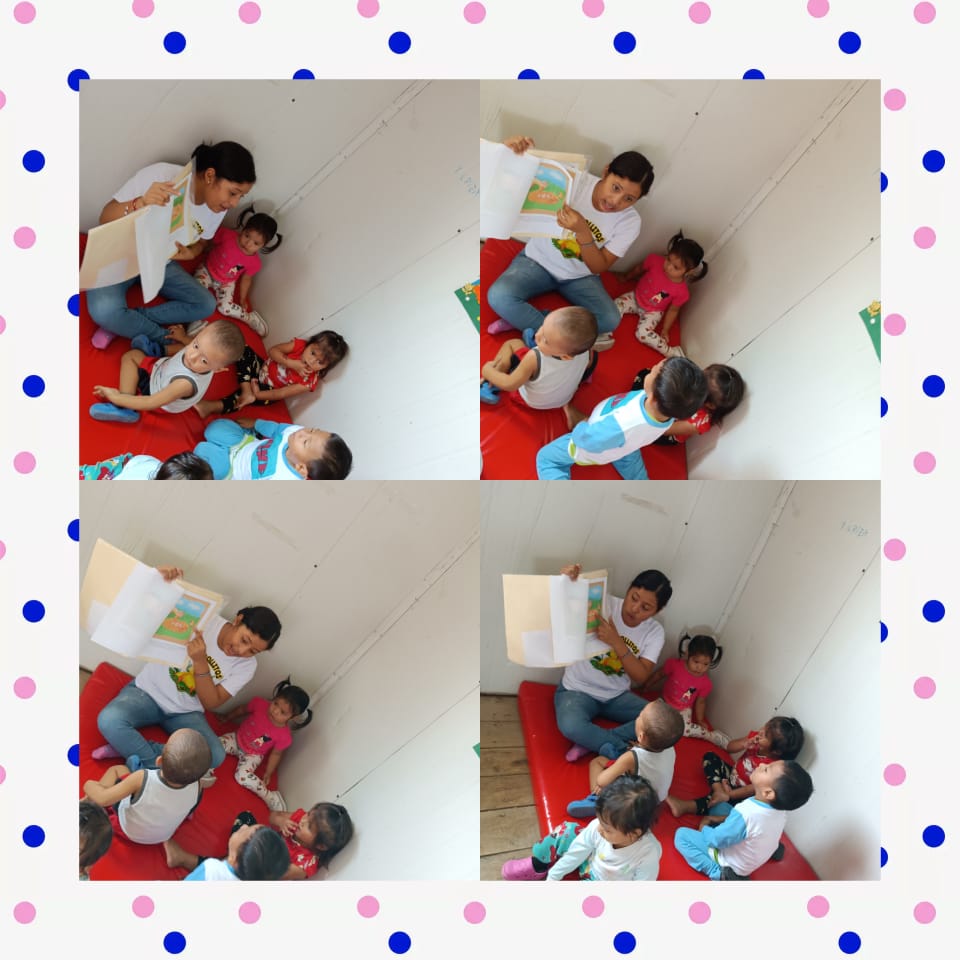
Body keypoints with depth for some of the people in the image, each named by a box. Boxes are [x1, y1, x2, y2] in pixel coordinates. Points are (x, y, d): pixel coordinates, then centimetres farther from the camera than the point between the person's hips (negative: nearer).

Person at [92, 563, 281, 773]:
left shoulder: (247, 666, -8)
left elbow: (211, 703, -15)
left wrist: (200, 662, -30)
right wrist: (160, 575, -36)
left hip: (185, 714, 2)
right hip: (146, 693, -2)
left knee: (216, 756, -26)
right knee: (109, 720, -34)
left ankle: (128, 747, -18)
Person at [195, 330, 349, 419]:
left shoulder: (309, 382, -24)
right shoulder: (299, 345, -18)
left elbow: (280, 394, -23)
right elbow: (272, 351, -17)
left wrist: (257, 394, -27)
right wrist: (291, 363, -31)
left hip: (267, 391, -4)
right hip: (263, 368, 4)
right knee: (244, 351, -18)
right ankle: (247, 392, -27)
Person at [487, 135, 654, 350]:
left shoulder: (630, 222, -15)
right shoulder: (574, 181, -19)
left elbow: (598, 267, -15)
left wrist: (583, 232, -34)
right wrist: (517, 146, -40)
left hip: (580, 277, 1)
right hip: (538, 261, -1)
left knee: (610, 320, -26)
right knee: (499, 296, -30)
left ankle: (523, 321, -17)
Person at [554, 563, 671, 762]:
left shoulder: (655, 632, -7)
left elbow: (641, 677, -17)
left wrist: (616, 642, -32)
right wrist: (566, 579, -45)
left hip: (617, 696, 4)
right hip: (577, 690, -4)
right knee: (570, 726, -38)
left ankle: (592, 741, -19)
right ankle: (626, 751, -18)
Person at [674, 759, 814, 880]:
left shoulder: (745, 814, -39)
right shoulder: (780, 808, -17)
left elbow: (715, 840, -24)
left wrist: (703, 827, -4)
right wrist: (722, 818, 0)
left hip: (734, 864, -6)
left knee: (681, 834, 0)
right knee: (721, 807, 21)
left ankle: (720, 873, -10)